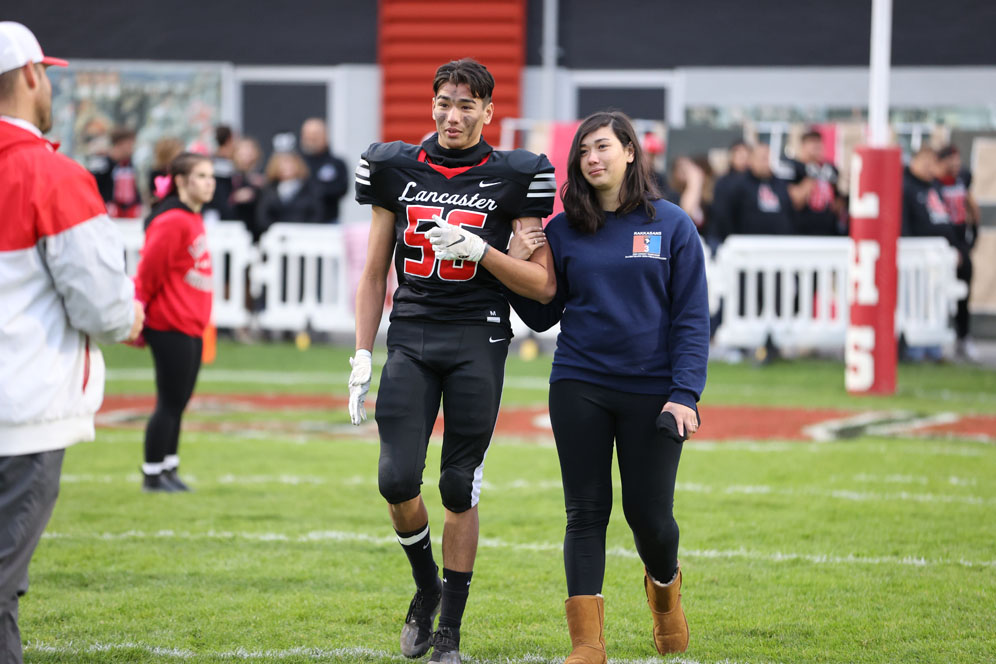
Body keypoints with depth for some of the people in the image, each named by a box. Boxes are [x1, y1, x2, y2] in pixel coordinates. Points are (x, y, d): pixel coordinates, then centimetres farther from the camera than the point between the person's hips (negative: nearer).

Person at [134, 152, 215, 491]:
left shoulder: (193, 219, 11)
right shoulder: (172, 222, -18)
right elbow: (149, 272, -17)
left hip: (191, 327, 9)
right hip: (171, 326, -9)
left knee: (178, 401, 13)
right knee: (171, 402, -2)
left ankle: (169, 468, 22)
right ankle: (153, 474, 7)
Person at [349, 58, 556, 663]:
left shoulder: (512, 178, 1)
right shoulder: (397, 169, 8)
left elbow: (542, 285, -2)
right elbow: (375, 274, 14)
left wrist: (477, 249, -15)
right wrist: (363, 358, 8)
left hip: (477, 340, -2)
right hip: (411, 337, 2)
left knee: (460, 489, -1)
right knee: (397, 481, -10)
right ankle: (427, 584, 18)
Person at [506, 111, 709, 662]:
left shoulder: (671, 224, 0)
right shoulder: (563, 231, 5)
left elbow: (692, 317, -2)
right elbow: (543, 316, 9)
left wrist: (684, 394, -11)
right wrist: (515, 267, -8)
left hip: (651, 390, -1)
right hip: (579, 388, 1)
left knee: (649, 514, 3)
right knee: (586, 512, -2)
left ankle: (664, 586, 36)